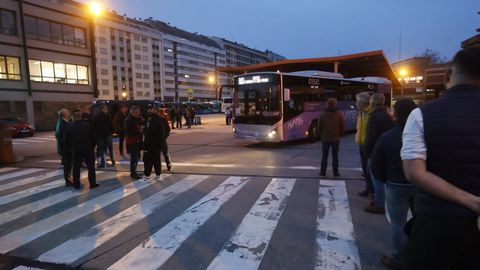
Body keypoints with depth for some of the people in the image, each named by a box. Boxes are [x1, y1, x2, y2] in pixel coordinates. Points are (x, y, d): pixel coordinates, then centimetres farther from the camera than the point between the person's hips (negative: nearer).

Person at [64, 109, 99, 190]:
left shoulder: (69, 127, -3)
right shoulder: (87, 125, -8)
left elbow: (67, 141, 2)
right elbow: (93, 137, -5)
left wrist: (68, 149, 16)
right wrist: (92, 146, 9)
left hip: (76, 150, 2)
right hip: (88, 149, -2)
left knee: (76, 167, 11)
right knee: (91, 167, 6)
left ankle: (77, 184, 15)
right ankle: (92, 183, 8)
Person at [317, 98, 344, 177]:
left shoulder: (322, 115, -6)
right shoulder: (340, 115, -7)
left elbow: (319, 127, 1)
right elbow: (342, 127, 0)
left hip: (325, 138, 0)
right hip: (336, 138, 0)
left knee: (324, 156, 8)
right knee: (335, 156, 8)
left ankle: (322, 172, 11)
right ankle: (335, 173, 11)